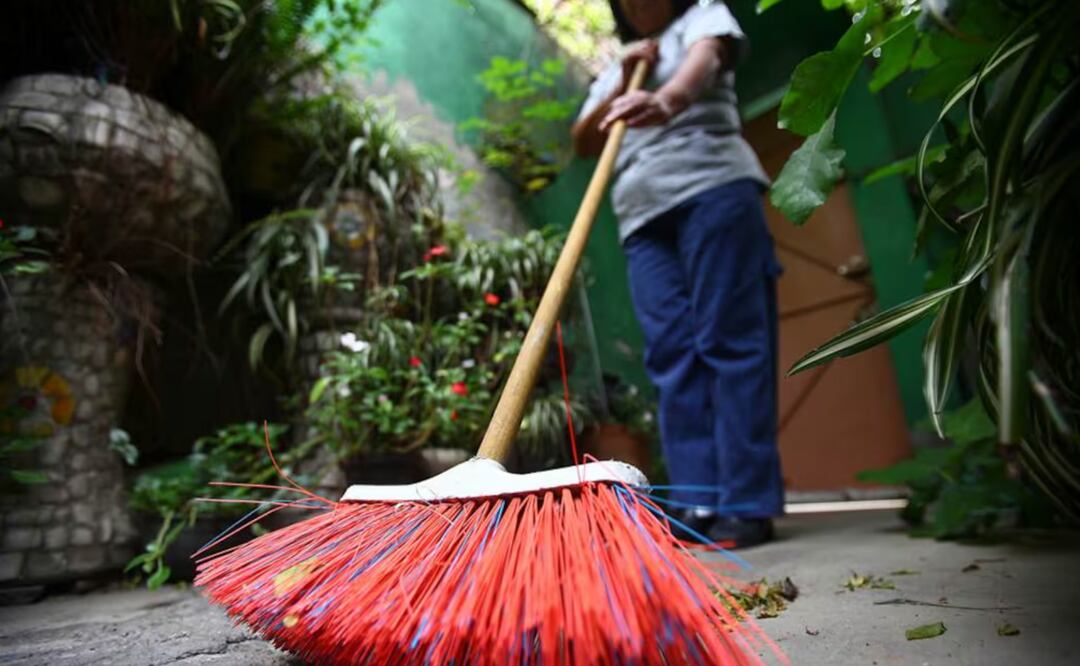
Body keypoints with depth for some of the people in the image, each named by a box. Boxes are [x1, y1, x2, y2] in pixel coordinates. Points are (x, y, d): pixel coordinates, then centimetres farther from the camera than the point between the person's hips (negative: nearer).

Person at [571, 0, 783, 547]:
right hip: (643, 214, 5)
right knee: (671, 354, -7)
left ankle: (747, 504, -14)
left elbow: (706, 58, -8)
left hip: (713, 188, -5)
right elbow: (583, 143, 20)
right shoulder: (612, 71, 32)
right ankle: (698, 502, -8)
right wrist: (622, 85, 5)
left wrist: (668, 98, -31)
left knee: (729, 340, -14)